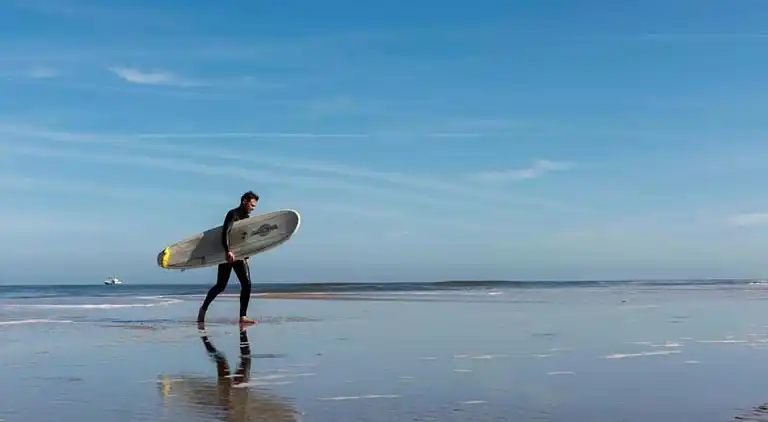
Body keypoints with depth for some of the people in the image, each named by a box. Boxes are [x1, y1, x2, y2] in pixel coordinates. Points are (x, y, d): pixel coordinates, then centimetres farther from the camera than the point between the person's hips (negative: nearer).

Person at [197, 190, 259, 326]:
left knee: (247, 284, -6)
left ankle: (243, 316, -4)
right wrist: (228, 251, -35)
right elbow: (225, 232, -25)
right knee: (221, 286, 0)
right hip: (227, 254, -7)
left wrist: (246, 253, 15)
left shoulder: (247, 217, 14)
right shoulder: (233, 214, -12)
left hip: (240, 255, 7)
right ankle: (203, 308, 21)